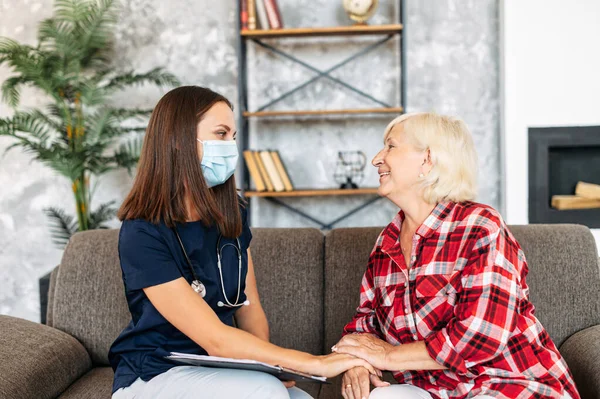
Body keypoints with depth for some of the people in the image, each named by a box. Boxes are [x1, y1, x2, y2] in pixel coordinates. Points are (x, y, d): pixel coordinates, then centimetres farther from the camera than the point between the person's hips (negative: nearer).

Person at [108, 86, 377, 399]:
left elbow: (248, 306, 6)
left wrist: (266, 366, -14)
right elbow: (214, 338, -24)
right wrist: (317, 364, -25)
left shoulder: (232, 214, 1)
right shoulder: (142, 234, -20)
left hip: (219, 369, 6)